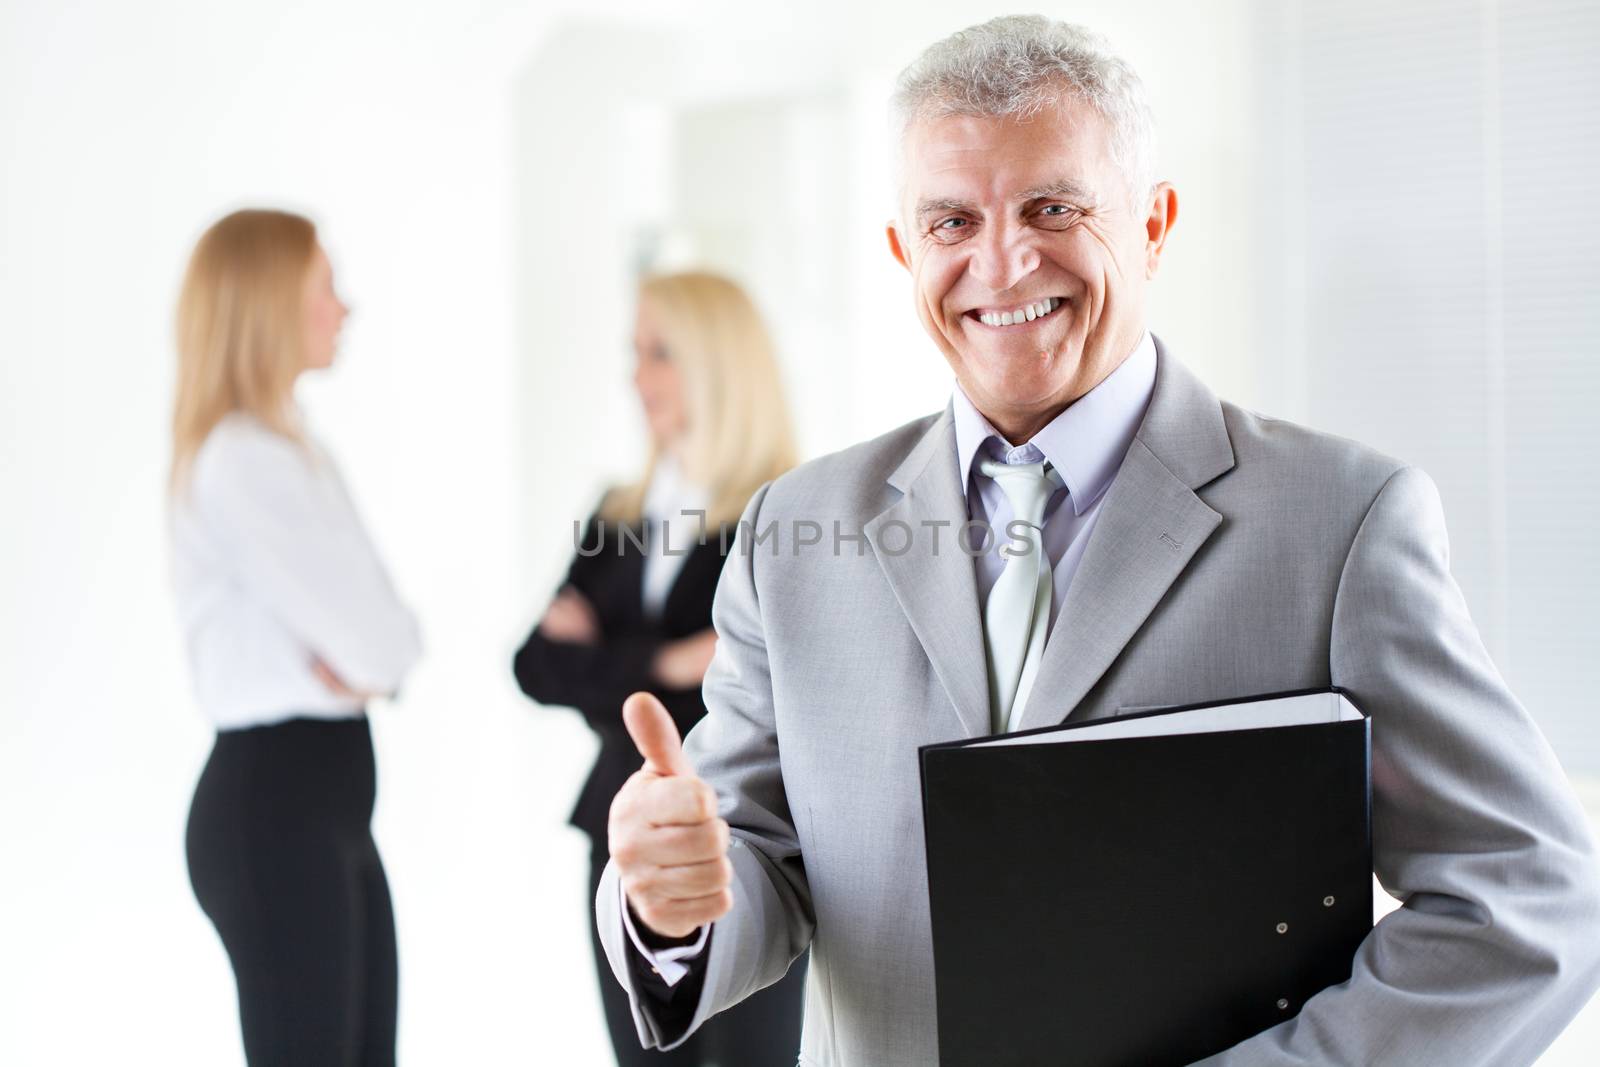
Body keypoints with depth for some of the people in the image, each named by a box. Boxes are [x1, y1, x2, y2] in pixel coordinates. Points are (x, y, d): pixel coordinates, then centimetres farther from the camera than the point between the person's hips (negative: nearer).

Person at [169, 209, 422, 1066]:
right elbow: (374, 642, -19)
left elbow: (384, 633, 10)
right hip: (273, 802, -10)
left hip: (320, 797, 10)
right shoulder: (243, 459, -17)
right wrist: (373, 652, 2)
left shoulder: (286, 450, 14)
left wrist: (365, 653, -10)